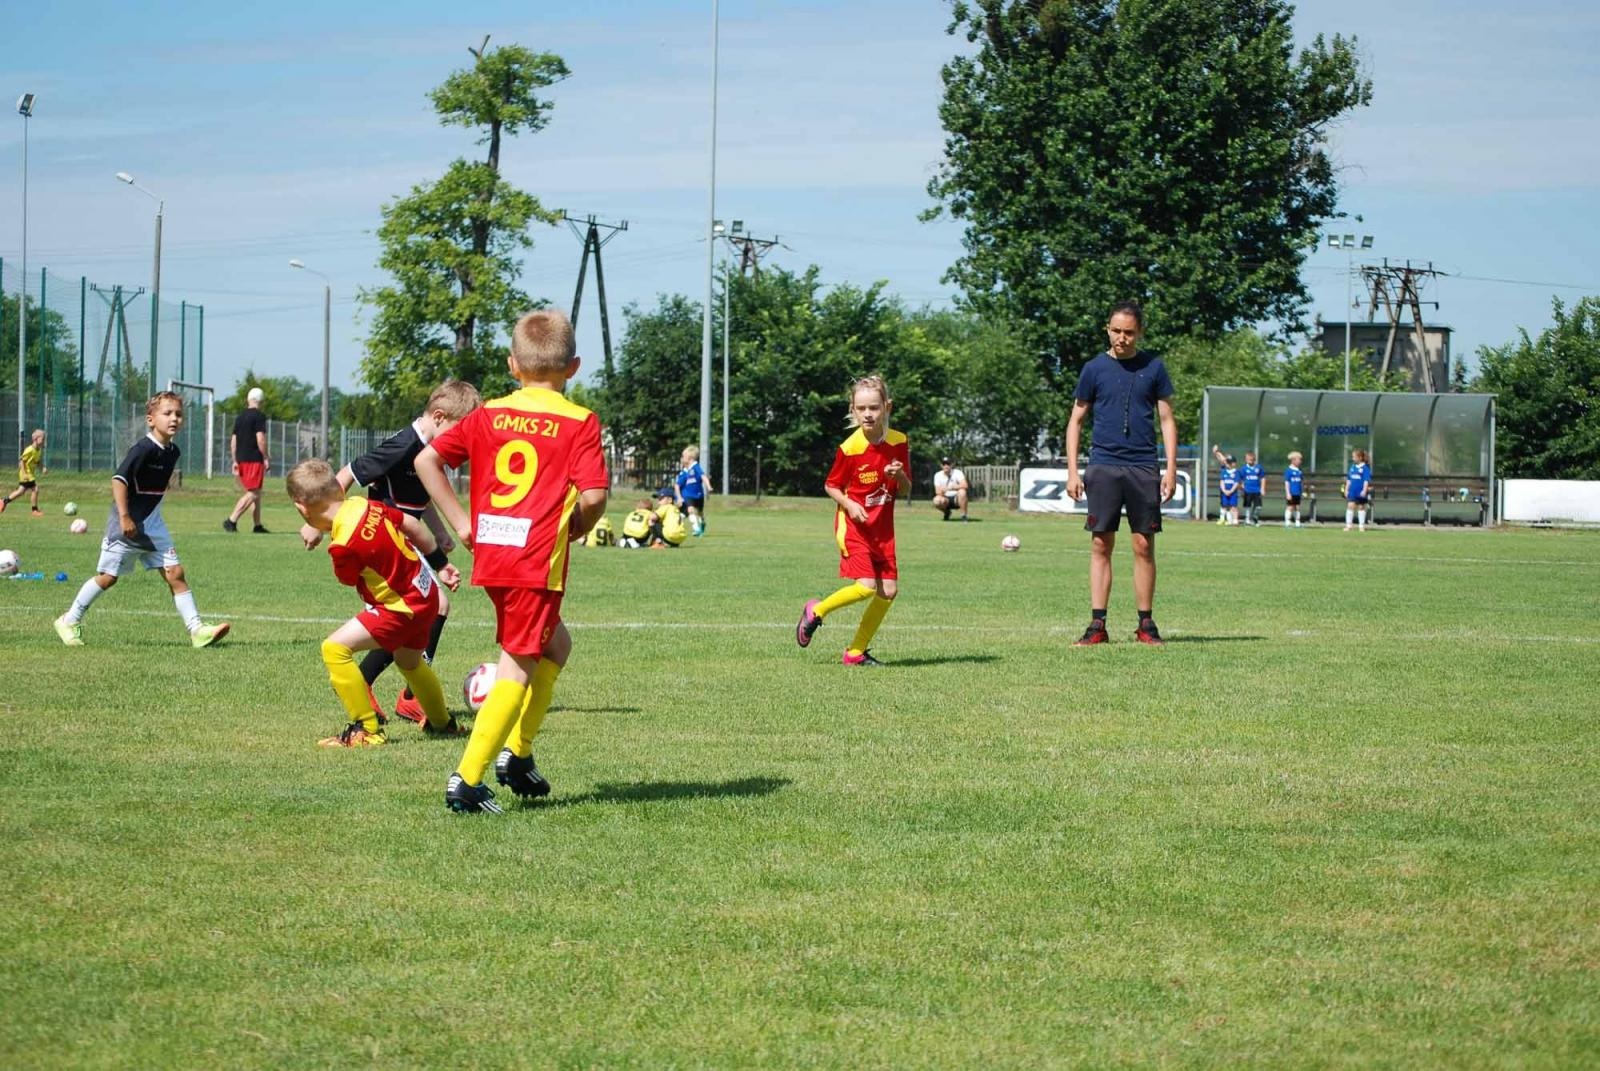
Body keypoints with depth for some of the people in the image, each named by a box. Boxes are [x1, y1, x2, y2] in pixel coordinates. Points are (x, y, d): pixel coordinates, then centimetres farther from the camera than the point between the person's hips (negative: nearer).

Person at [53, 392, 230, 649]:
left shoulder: (172, 452, 6)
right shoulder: (143, 449, -20)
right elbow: (119, 479, -23)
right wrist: (124, 517, -25)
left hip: (152, 525, 7)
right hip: (127, 525, -7)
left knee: (175, 573, -2)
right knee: (107, 577, 2)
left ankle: (197, 629, -5)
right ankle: (69, 621, 18)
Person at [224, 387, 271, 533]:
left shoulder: (240, 417, 14)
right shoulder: (259, 416, -8)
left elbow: (233, 441, 15)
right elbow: (260, 439, -15)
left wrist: (235, 461, 18)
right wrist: (266, 458, -8)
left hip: (241, 459, 8)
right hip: (254, 459, -8)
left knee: (256, 493, 14)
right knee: (252, 493, -8)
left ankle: (258, 525, 13)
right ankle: (231, 520, -17)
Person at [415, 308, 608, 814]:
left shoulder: (489, 414, 9)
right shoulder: (580, 422, -4)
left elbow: (427, 459, 5)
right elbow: (593, 495, -16)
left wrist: (459, 520, 9)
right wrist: (575, 528, 5)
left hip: (490, 552, 6)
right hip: (538, 559, -6)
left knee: (555, 645, 25)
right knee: (518, 669, -1)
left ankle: (516, 753, 21)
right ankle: (466, 779, -8)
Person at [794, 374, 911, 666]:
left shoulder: (899, 442, -2)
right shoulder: (850, 448, -14)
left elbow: (905, 492, 5)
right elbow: (830, 486, -2)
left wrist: (900, 476, -17)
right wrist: (849, 504, -20)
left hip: (883, 527, 5)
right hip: (854, 525, -5)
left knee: (889, 590, -2)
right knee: (866, 586, -19)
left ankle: (856, 651, 11)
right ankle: (815, 612, 6)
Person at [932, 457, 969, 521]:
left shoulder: (957, 473, -12)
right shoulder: (938, 475, -1)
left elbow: (964, 485, -29)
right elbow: (937, 492, -8)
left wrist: (951, 487, -40)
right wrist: (941, 492, -33)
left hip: (957, 499, -2)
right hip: (946, 499, 3)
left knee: (962, 492, -35)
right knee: (936, 500, -30)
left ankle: (964, 515, -23)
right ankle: (946, 512, 4)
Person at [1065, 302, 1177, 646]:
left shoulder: (1153, 368, 6)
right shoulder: (1094, 369, 5)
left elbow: (1167, 420, 9)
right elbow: (1076, 421, 9)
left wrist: (1171, 469, 1)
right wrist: (1072, 472, 2)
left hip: (1144, 468, 0)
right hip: (1103, 466, 0)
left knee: (1144, 546, 2)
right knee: (1101, 545, -2)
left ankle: (1146, 624, 9)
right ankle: (1097, 624, 0)